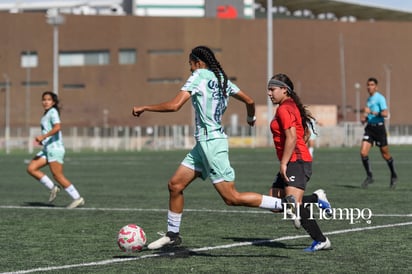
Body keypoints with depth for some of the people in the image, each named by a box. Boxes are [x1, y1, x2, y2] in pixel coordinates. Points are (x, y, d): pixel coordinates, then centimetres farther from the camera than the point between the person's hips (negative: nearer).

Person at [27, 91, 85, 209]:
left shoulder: (53, 112, -9)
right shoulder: (47, 114, 19)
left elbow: (57, 127, -25)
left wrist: (43, 136, -28)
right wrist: (43, 140, 17)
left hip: (55, 148, -10)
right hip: (47, 148, 10)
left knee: (58, 175, -10)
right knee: (31, 168, 0)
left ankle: (77, 198, -4)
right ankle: (52, 188, 5)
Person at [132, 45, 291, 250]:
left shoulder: (199, 76, -9)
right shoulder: (222, 79, 13)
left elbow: (174, 105, -17)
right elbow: (249, 101, 21)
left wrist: (144, 108, -6)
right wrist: (251, 118, 42)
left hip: (211, 143, -9)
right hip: (204, 143, 9)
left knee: (232, 198, -9)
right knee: (175, 185, 11)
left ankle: (286, 204, -9)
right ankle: (173, 234, 19)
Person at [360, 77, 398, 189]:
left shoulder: (380, 98, -10)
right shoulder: (369, 99, 14)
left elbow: (385, 113, -21)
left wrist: (372, 112, -28)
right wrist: (365, 119, 10)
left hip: (379, 128, -7)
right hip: (369, 128, 7)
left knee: (385, 155, 5)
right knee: (363, 152, -9)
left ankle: (394, 176, 24)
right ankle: (369, 176, 1)